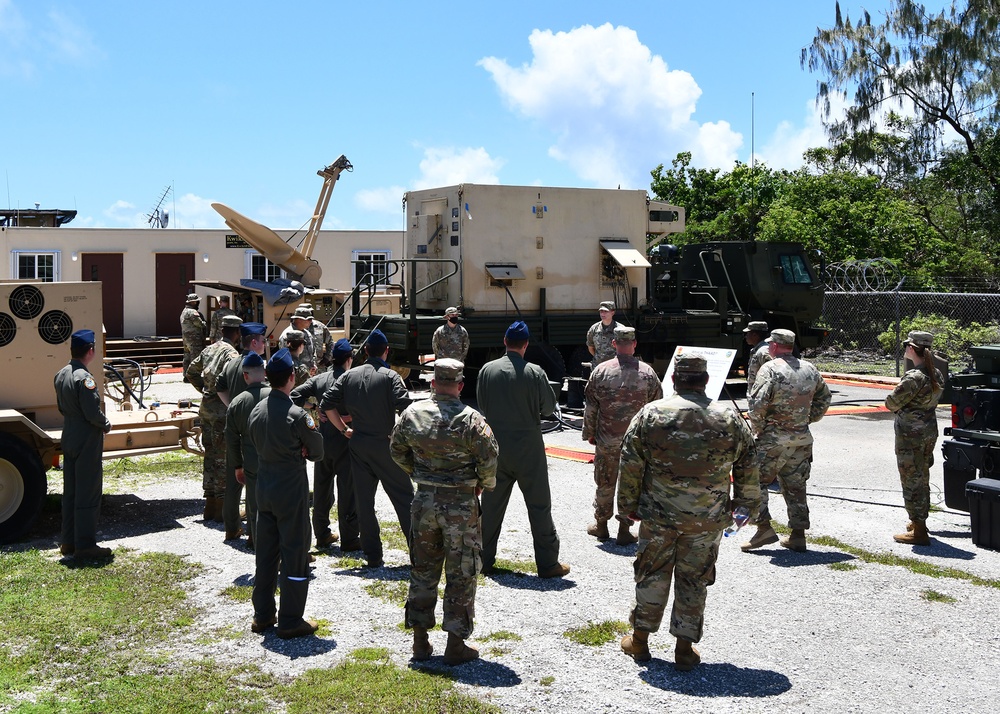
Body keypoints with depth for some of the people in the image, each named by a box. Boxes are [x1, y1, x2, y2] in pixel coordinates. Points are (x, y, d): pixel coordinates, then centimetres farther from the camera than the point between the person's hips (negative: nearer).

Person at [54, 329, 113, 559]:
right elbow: (93, 413, -22)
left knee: (70, 492, 14)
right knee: (88, 494, -2)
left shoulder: (61, 375, 8)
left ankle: (68, 542, 22)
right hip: (87, 442, -9)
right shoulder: (84, 378, -21)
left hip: (69, 439, 9)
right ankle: (85, 545, 3)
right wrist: (107, 425, -5)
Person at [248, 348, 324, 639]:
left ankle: (262, 615, 25)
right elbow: (318, 451, -9)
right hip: (291, 489, -7)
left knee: (265, 552, 15)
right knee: (294, 553, 2)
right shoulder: (297, 415, -18)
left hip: (264, 487, 7)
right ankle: (290, 621, 7)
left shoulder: (256, 412, 2)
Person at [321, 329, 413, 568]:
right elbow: (406, 407, -21)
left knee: (364, 501, 9)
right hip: (385, 445, -3)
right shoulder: (390, 376, -8)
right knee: (403, 498, 6)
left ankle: (373, 556, 12)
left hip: (358, 444, 4)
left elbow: (327, 404, 2)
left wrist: (344, 429, 8)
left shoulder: (349, 376, 4)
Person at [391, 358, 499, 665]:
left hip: (424, 501, 4)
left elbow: (397, 450, 10)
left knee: (422, 570, 16)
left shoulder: (412, 414, -2)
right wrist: (483, 486, 3)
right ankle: (456, 644, 11)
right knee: (460, 575, 7)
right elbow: (489, 459, -16)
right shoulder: (471, 419, -15)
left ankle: (420, 640, 23)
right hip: (461, 504, -4)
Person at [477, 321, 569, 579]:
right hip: (528, 448, -3)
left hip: (496, 447, 3)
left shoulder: (487, 370, -3)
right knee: (539, 506, 4)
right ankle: (547, 563, 8)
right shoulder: (534, 372, -13)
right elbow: (549, 407, -4)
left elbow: (482, 405, 7)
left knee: (491, 504, 14)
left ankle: (484, 559, 21)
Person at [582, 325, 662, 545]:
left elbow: (590, 407, -2)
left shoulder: (601, 371, -7)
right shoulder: (647, 372, -6)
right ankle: (624, 530, 13)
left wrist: (590, 433, 11)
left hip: (607, 440, 0)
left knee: (605, 483, 14)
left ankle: (601, 525, 26)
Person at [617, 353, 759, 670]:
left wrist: (628, 505, 6)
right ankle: (684, 647, 18)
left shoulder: (651, 413, -7)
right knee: (694, 580, 11)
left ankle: (639, 640, 25)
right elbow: (748, 469, 7)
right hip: (707, 519, 1)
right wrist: (746, 504, 21)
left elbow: (630, 465, -4)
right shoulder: (730, 419, -2)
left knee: (651, 576, 13)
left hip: (658, 514, 0)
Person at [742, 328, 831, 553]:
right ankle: (798, 535, 15)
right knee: (795, 486, 13)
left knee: (755, 480, 4)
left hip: (774, 437, -6)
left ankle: (764, 527, -3)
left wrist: (757, 430, -7)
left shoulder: (770, 369, -12)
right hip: (802, 438, 6)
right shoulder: (809, 369, 8)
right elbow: (824, 398, 19)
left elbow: (758, 404, -20)